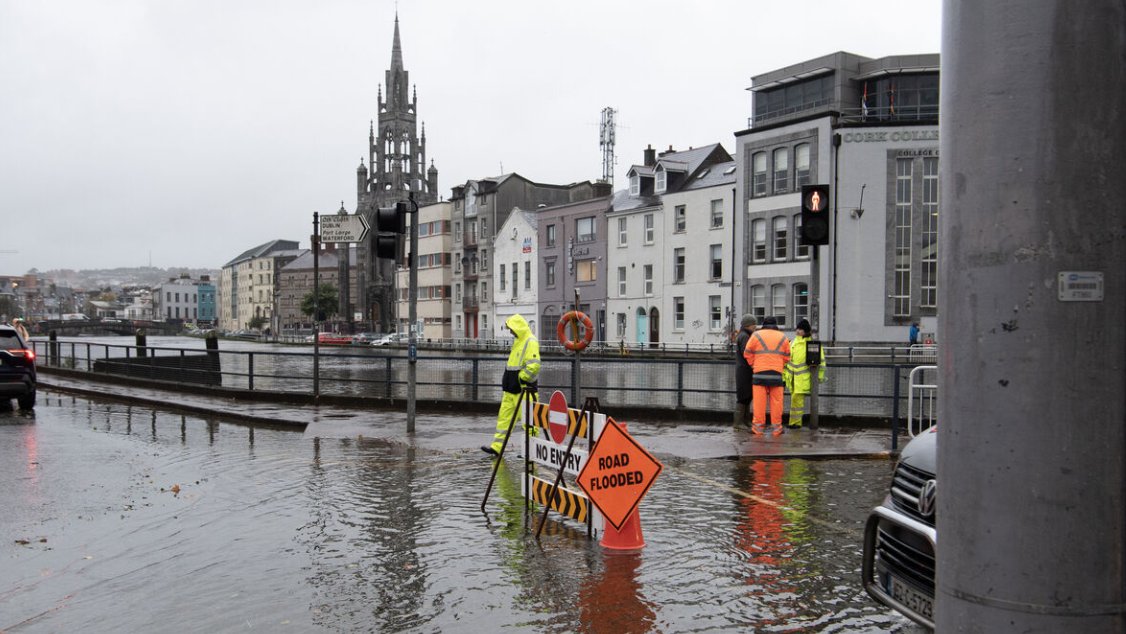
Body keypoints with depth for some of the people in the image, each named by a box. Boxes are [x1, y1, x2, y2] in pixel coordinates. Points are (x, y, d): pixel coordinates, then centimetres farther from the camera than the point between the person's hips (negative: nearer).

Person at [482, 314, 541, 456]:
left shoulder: (531, 342, -15)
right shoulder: (518, 341, 17)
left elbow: (534, 365, -24)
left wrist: (521, 378, -17)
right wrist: (507, 379, 19)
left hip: (524, 389, -10)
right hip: (512, 389, 10)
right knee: (504, 416, 10)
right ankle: (497, 447, 14)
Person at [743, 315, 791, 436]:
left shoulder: (756, 335, 4)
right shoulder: (783, 338, 11)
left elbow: (748, 353, 4)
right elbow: (786, 357, 12)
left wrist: (753, 365, 16)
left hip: (760, 373, -1)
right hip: (777, 374, 1)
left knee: (759, 400, 1)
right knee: (776, 401, 4)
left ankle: (758, 426, 2)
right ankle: (777, 428, 7)